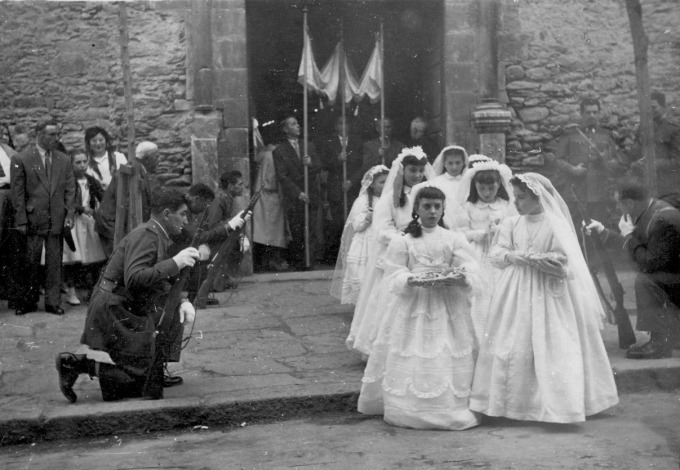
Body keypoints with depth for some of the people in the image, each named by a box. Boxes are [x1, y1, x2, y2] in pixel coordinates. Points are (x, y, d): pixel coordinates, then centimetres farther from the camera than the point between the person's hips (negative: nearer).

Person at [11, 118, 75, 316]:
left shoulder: (64, 160, 9)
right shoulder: (21, 159, -2)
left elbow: (70, 189, 9)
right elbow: (17, 193, -4)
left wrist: (69, 215, -2)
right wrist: (21, 221, -8)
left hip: (57, 220, 3)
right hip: (33, 219, -3)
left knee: (55, 262, 5)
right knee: (31, 262, 4)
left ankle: (53, 302, 12)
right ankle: (29, 301, 16)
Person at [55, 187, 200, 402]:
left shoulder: (159, 237, 14)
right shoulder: (146, 236, -17)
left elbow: (163, 282, 20)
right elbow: (134, 279, -31)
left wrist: (183, 302, 3)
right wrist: (174, 263, -28)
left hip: (127, 310, 10)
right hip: (112, 310, -10)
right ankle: (77, 361, -10)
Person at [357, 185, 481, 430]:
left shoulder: (455, 239, 6)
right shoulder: (403, 241, 3)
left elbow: (470, 271, -2)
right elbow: (394, 274, 0)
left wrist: (461, 279, -24)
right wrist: (411, 280, -21)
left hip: (447, 306, 1)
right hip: (413, 303, -1)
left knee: (446, 361, 0)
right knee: (412, 360, -1)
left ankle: (450, 407, 10)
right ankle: (411, 408, 9)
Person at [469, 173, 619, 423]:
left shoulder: (556, 225, -7)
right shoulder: (512, 223, 6)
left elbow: (561, 262, -13)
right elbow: (496, 252, 4)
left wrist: (527, 257, -19)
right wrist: (513, 256, -15)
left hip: (546, 296, -4)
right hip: (516, 293, 4)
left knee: (550, 348, -5)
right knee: (512, 346, 2)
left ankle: (554, 404, 3)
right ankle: (513, 402, 11)